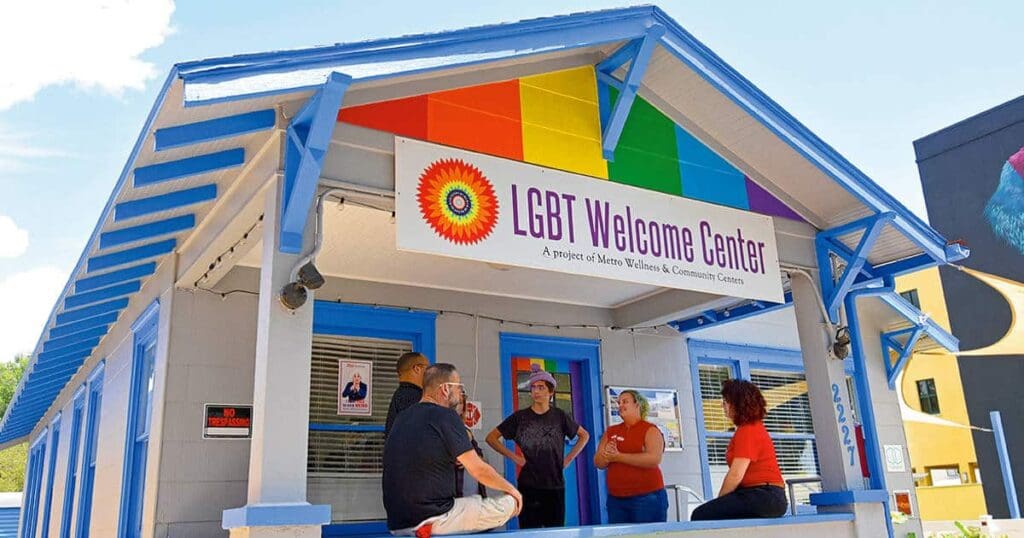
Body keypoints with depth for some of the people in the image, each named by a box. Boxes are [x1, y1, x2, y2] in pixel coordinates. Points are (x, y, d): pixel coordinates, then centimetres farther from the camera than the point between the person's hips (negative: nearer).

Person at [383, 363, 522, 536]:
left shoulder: (402, 418, 10)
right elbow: (479, 470, -9)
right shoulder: (445, 416, -12)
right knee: (509, 503, 1)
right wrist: (511, 489, 6)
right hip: (432, 520, -8)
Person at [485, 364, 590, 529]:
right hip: (528, 485, -1)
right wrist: (514, 457, -4)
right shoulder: (520, 417, 0)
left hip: (555, 484, 1)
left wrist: (569, 459, 7)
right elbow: (491, 438, 3)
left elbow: (584, 435, 17)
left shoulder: (560, 416, 4)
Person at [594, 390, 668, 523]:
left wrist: (618, 457, -17)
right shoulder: (611, 432, 13)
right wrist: (606, 456, -13)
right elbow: (598, 462, 10)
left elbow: (654, 459, -18)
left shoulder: (650, 430, -2)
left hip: (647, 498, -4)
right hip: (615, 499, 5)